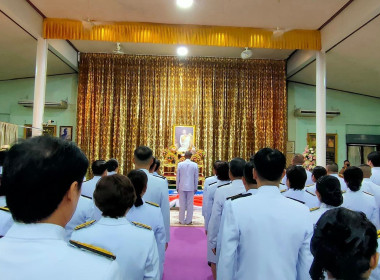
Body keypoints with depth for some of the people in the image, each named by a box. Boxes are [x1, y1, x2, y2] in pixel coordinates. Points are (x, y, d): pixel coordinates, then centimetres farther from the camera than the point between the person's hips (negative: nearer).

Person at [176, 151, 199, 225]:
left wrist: (177, 187, 10)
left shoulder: (180, 164, -4)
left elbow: (177, 177, 1)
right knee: (190, 204, 7)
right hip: (191, 187, 0)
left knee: (182, 204, 8)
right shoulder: (195, 165, -4)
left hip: (182, 187, 0)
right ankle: (188, 220, 12)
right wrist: (195, 188, 10)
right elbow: (196, 177, 1)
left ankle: (182, 220, 15)